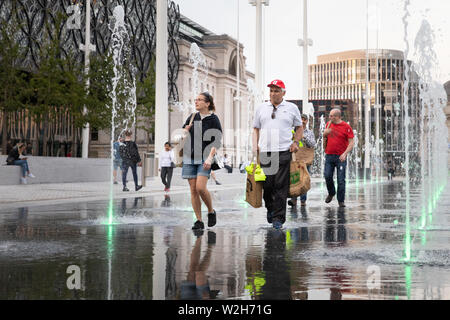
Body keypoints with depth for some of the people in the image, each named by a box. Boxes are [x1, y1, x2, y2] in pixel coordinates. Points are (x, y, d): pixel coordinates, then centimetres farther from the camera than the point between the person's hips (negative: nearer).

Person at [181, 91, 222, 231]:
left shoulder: (213, 119, -2)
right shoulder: (192, 117, 12)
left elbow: (217, 141, -6)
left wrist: (209, 158, -16)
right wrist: (185, 131, 0)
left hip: (204, 158, -5)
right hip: (190, 157, 5)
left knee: (200, 187, -18)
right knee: (193, 190, 0)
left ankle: (211, 212, 7)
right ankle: (199, 221, 7)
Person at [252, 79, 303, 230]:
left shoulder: (292, 108, 11)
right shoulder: (261, 108, 15)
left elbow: (299, 127, 18)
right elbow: (256, 128, 20)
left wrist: (295, 142, 3)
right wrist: (255, 144, 6)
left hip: (284, 151, -2)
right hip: (265, 151, 2)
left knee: (281, 186, -7)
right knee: (266, 185, 1)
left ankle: (278, 217, -3)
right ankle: (270, 209, 27)